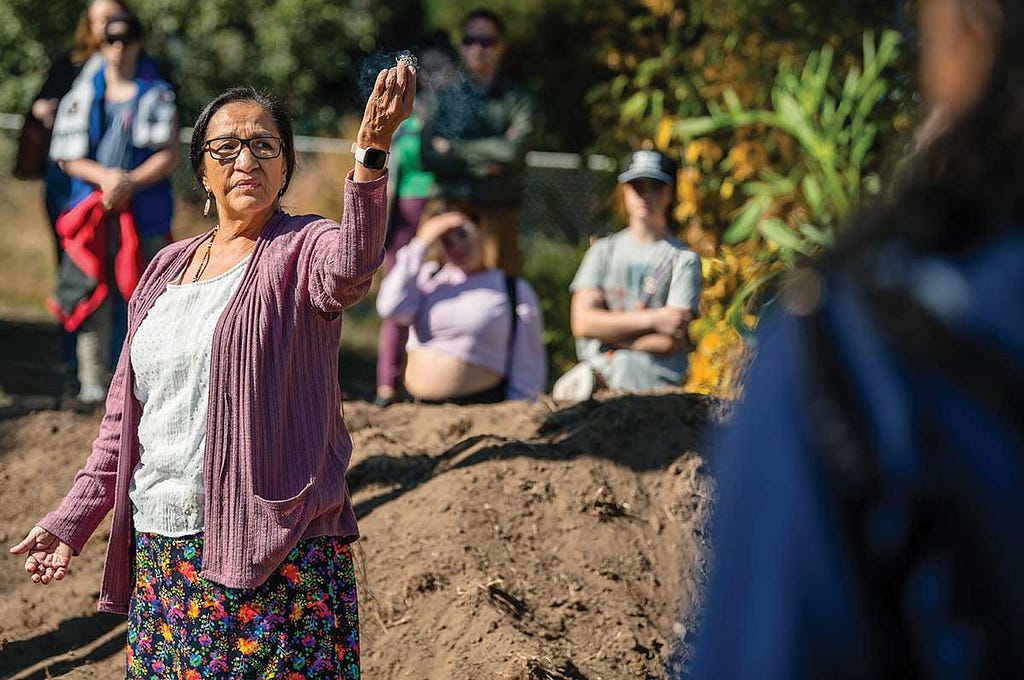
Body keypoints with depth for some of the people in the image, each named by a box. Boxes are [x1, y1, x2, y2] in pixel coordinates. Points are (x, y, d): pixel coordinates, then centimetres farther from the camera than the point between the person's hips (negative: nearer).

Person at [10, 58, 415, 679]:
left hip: (276, 557, -5)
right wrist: (73, 521, 12)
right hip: (159, 554, 6)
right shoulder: (167, 268, 14)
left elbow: (351, 267, -30)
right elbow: (125, 416, 19)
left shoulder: (303, 250, -4)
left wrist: (372, 154, -47)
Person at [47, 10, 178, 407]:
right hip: (92, 210, 2)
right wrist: (104, 177, -12)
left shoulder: (156, 94, 4)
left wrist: (130, 182, -16)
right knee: (90, 295, -1)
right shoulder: (84, 95, 10)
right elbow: (66, 155, 7)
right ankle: (92, 382, 4)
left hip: (144, 211, -2)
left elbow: (169, 156, -2)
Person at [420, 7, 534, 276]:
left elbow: (516, 150, -8)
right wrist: (481, 165, -7)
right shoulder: (445, 96, 10)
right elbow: (429, 158, 2)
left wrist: (455, 149, -1)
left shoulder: (516, 97, 7)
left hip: (499, 212, 0)